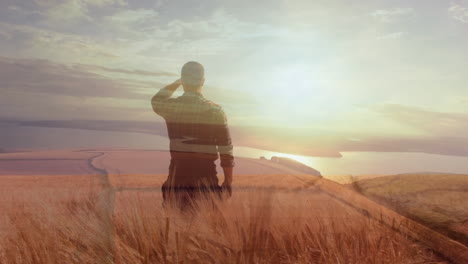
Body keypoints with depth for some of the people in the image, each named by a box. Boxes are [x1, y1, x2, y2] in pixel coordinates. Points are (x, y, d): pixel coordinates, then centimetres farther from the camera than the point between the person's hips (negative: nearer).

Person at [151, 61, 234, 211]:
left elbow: (156, 100, 25)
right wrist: (228, 182, 3)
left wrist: (177, 83, 31)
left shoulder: (171, 106, -1)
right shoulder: (215, 111, -5)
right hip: (206, 176, -1)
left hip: (178, 174, 2)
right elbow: (226, 150, -5)